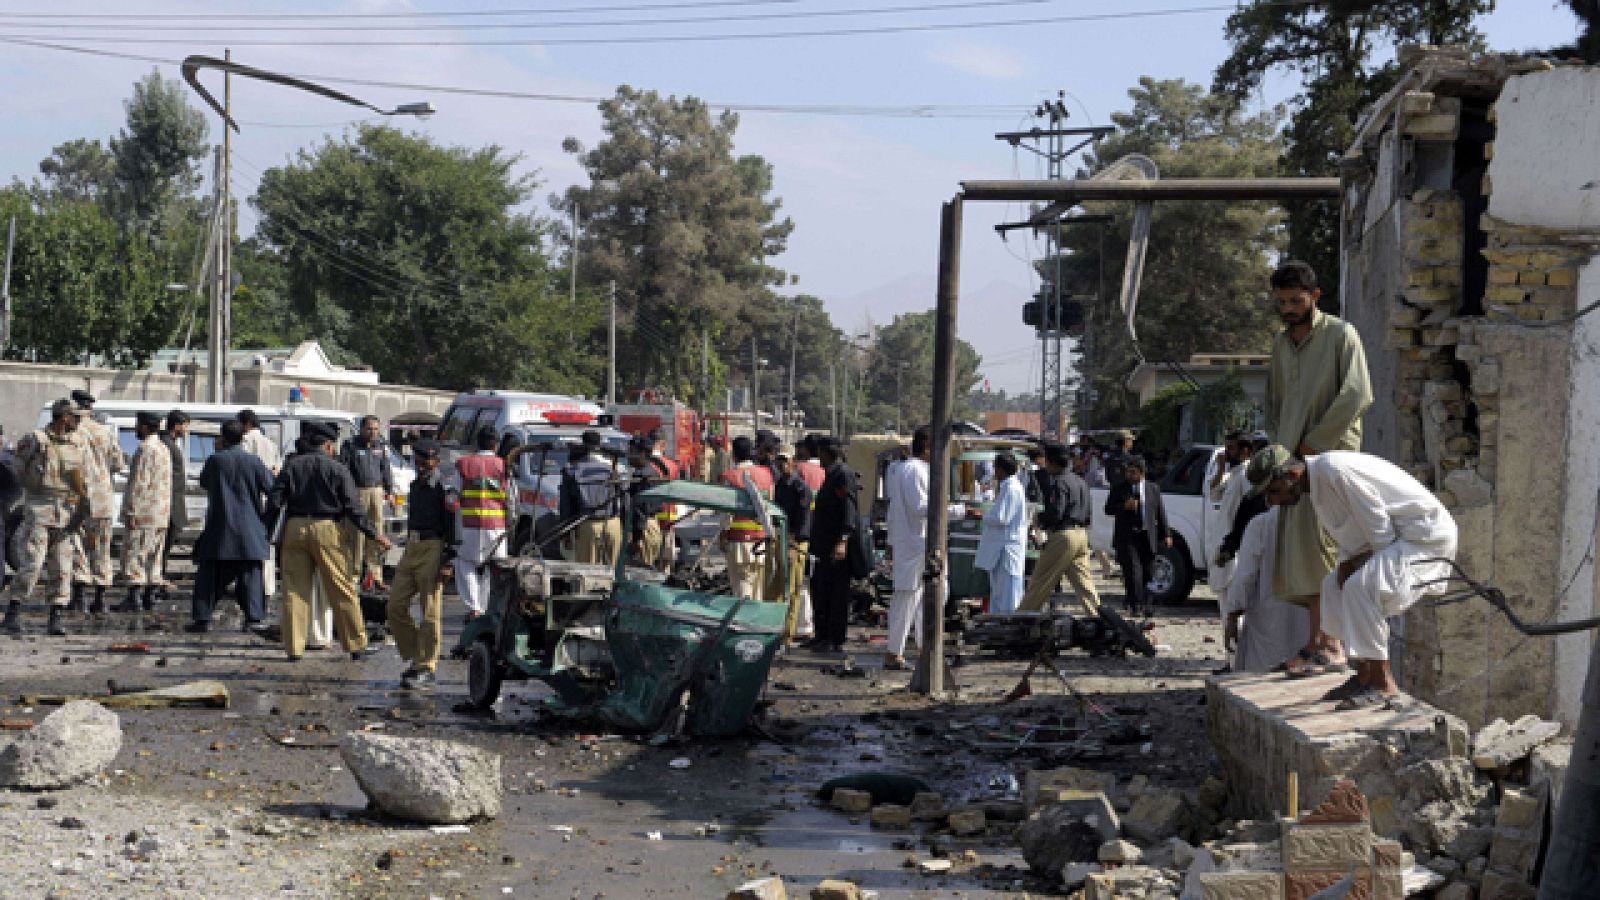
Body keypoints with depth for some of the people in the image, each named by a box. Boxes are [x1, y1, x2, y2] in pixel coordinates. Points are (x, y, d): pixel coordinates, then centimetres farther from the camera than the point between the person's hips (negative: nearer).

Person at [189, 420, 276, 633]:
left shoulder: (215, 461, -3)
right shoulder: (253, 462, -4)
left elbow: (203, 482, 14)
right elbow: (271, 487, -1)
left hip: (219, 529, 0)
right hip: (249, 530, 0)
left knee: (209, 575, 6)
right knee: (251, 574, 5)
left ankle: (202, 618, 4)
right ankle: (254, 617, 0)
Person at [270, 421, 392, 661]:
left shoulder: (292, 465, 8)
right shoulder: (337, 469, 1)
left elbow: (275, 501, 2)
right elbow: (353, 508, -4)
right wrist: (374, 535, 1)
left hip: (295, 527, 3)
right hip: (327, 530, -2)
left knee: (295, 589, 7)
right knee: (342, 590, 4)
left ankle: (294, 647, 5)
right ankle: (356, 644, 7)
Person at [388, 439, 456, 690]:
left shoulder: (444, 489, -8)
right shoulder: (415, 485, 17)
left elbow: (453, 528, -12)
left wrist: (449, 562, -17)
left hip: (432, 550, -8)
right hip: (411, 548, 8)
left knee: (430, 613, -4)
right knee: (396, 606, 4)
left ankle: (426, 668, 2)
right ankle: (414, 657, 17)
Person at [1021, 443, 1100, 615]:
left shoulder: (1059, 483, -12)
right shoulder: (1080, 482, 16)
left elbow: (1055, 512, -21)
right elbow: (1087, 513, 17)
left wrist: (1040, 517, -4)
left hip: (1062, 536, -8)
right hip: (1081, 535, 8)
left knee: (1040, 582, 1)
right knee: (1084, 583, 7)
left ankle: (1024, 615, 8)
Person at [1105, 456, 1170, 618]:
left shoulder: (1153, 489, 10)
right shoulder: (1119, 489, 6)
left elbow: (1160, 513, 12)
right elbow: (1108, 509, 4)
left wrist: (1166, 535, 7)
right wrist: (1124, 506, -14)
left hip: (1148, 537, 2)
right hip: (1127, 537, -2)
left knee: (1146, 573, 9)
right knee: (1133, 571, -13)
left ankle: (1145, 605, 22)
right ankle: (1136, 605, -12)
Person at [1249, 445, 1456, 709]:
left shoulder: (1336, 470, -22)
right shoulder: (1318, 483, 10)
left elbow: (1380, 530, -20)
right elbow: (1351, 535, 20)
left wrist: (1364, 560, -8)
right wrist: (1346, 562, 2)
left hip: (1428, 538, -11)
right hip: (1396, 540, 11)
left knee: (1359, 588, -26)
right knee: (1332, 586, 12)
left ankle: (1384, 686, -21)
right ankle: (1365, 676, 12)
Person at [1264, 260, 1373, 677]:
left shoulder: (1340, 334, -3)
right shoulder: (1281, 343, 19)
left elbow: (1356, 396, -13)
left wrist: (1313, 442, -12)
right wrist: (1278, 447, 11)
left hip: (1329, 454, -7)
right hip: (1293, 458, 7)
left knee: (1314, 544, -14)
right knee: (1297, 546, 2)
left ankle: (1328, 642, -12)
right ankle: (1318, 639, 5)